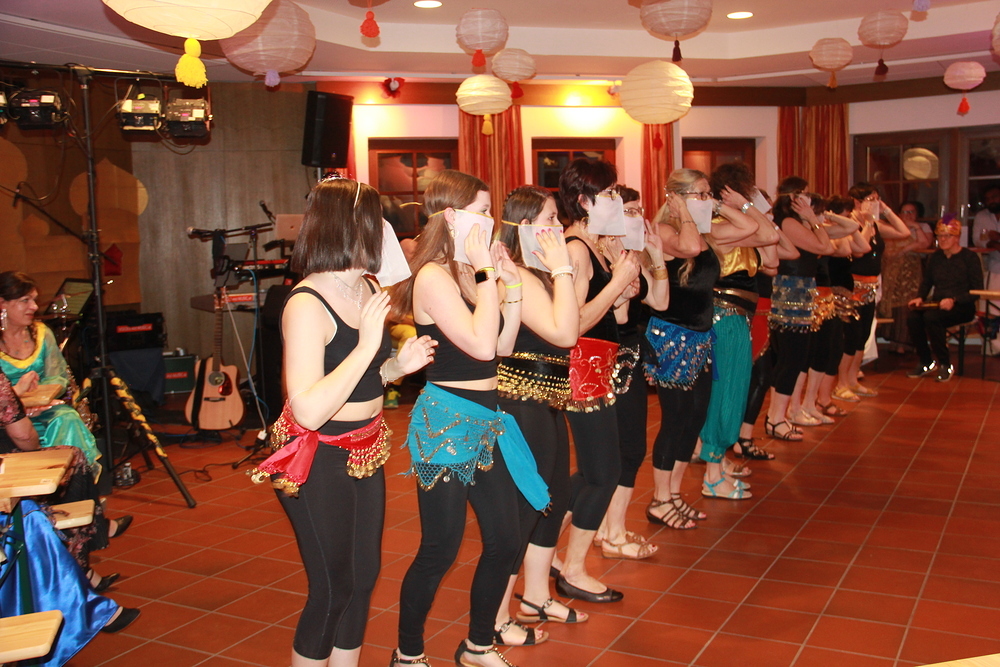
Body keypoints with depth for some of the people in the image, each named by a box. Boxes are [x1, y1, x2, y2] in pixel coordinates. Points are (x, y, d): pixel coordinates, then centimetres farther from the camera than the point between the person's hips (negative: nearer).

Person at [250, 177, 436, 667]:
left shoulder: (368, 290, 2)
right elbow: (309, 410, -29)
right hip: (319, 460, -8)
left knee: (364, 576, 17)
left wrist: (399, 364, -3)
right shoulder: (307, 304, -22)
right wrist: (367, 345, -28)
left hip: (363, 452, 8)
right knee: (332, 588, 6)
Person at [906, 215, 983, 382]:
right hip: (938, 305, 5)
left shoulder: (969, 257, -3)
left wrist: (953, 300, -23)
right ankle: (927, 363, -8)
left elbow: (977, 290, -9)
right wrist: (920, 297, -3)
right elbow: (926, 281, 19)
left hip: (962, 307, -5)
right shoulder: (936, 257, 13)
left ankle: (946, 365, -19)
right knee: (913, 318, -26)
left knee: (931, 317, -35)